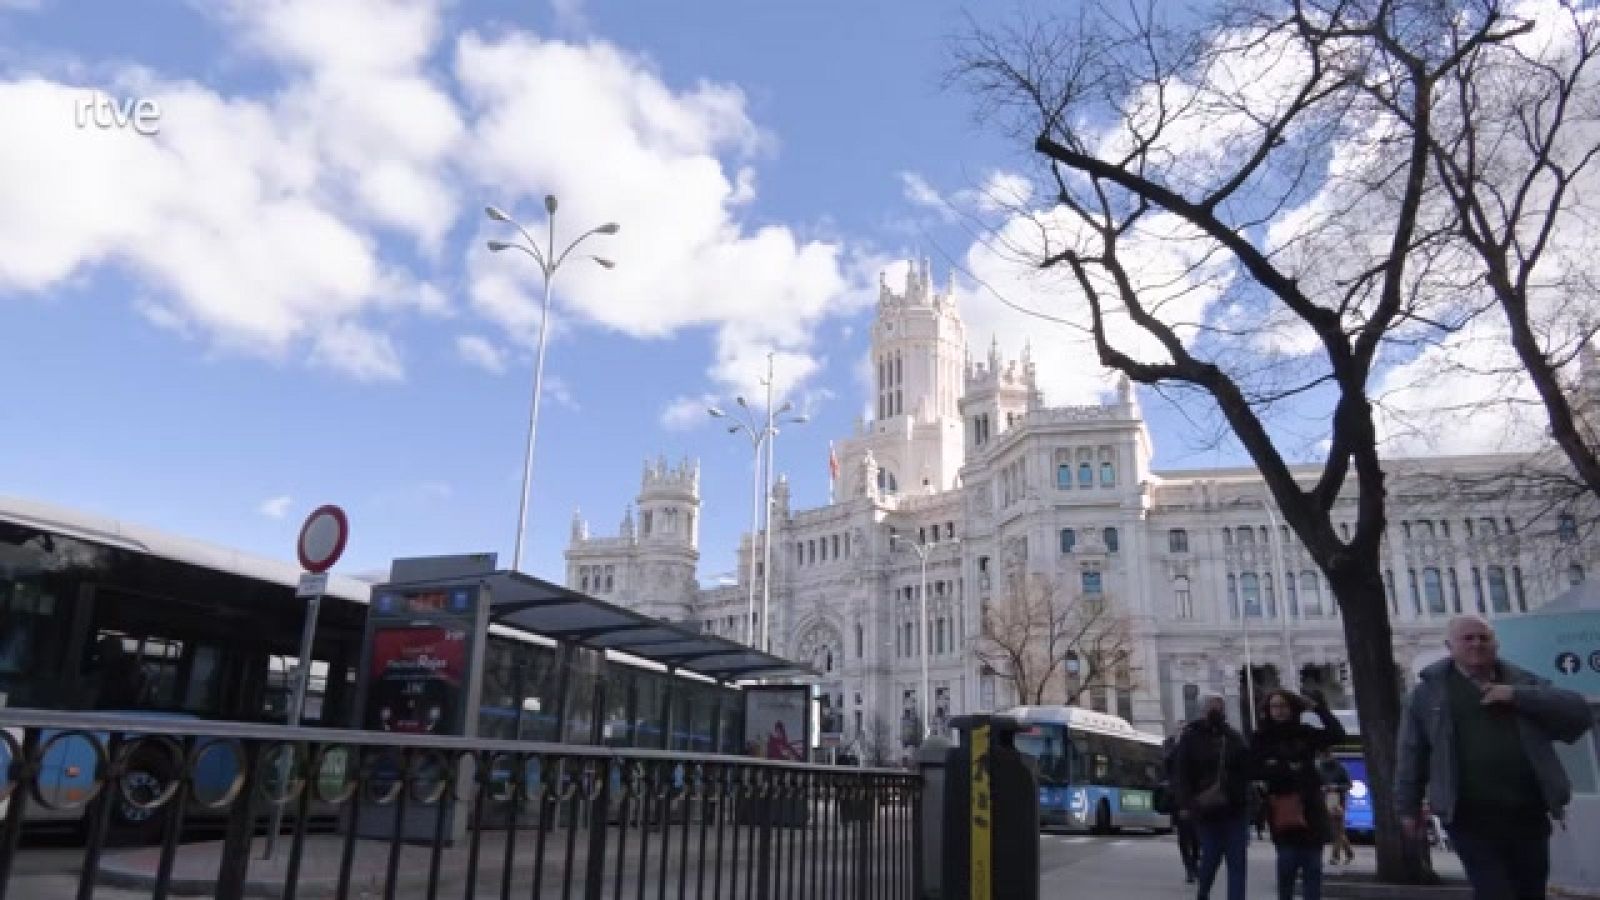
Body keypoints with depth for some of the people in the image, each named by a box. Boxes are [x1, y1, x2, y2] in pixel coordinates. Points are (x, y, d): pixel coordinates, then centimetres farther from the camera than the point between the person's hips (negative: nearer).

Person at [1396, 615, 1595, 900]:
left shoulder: (1522, 682, 12)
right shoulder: (1430, 691, 3)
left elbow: (1579, 713, 0)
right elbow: (1411, 753, 6)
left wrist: (1518, 696, -11)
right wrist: (1409, 807, 5)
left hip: (1528, 814, 3)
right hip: (1471, 818, -3)